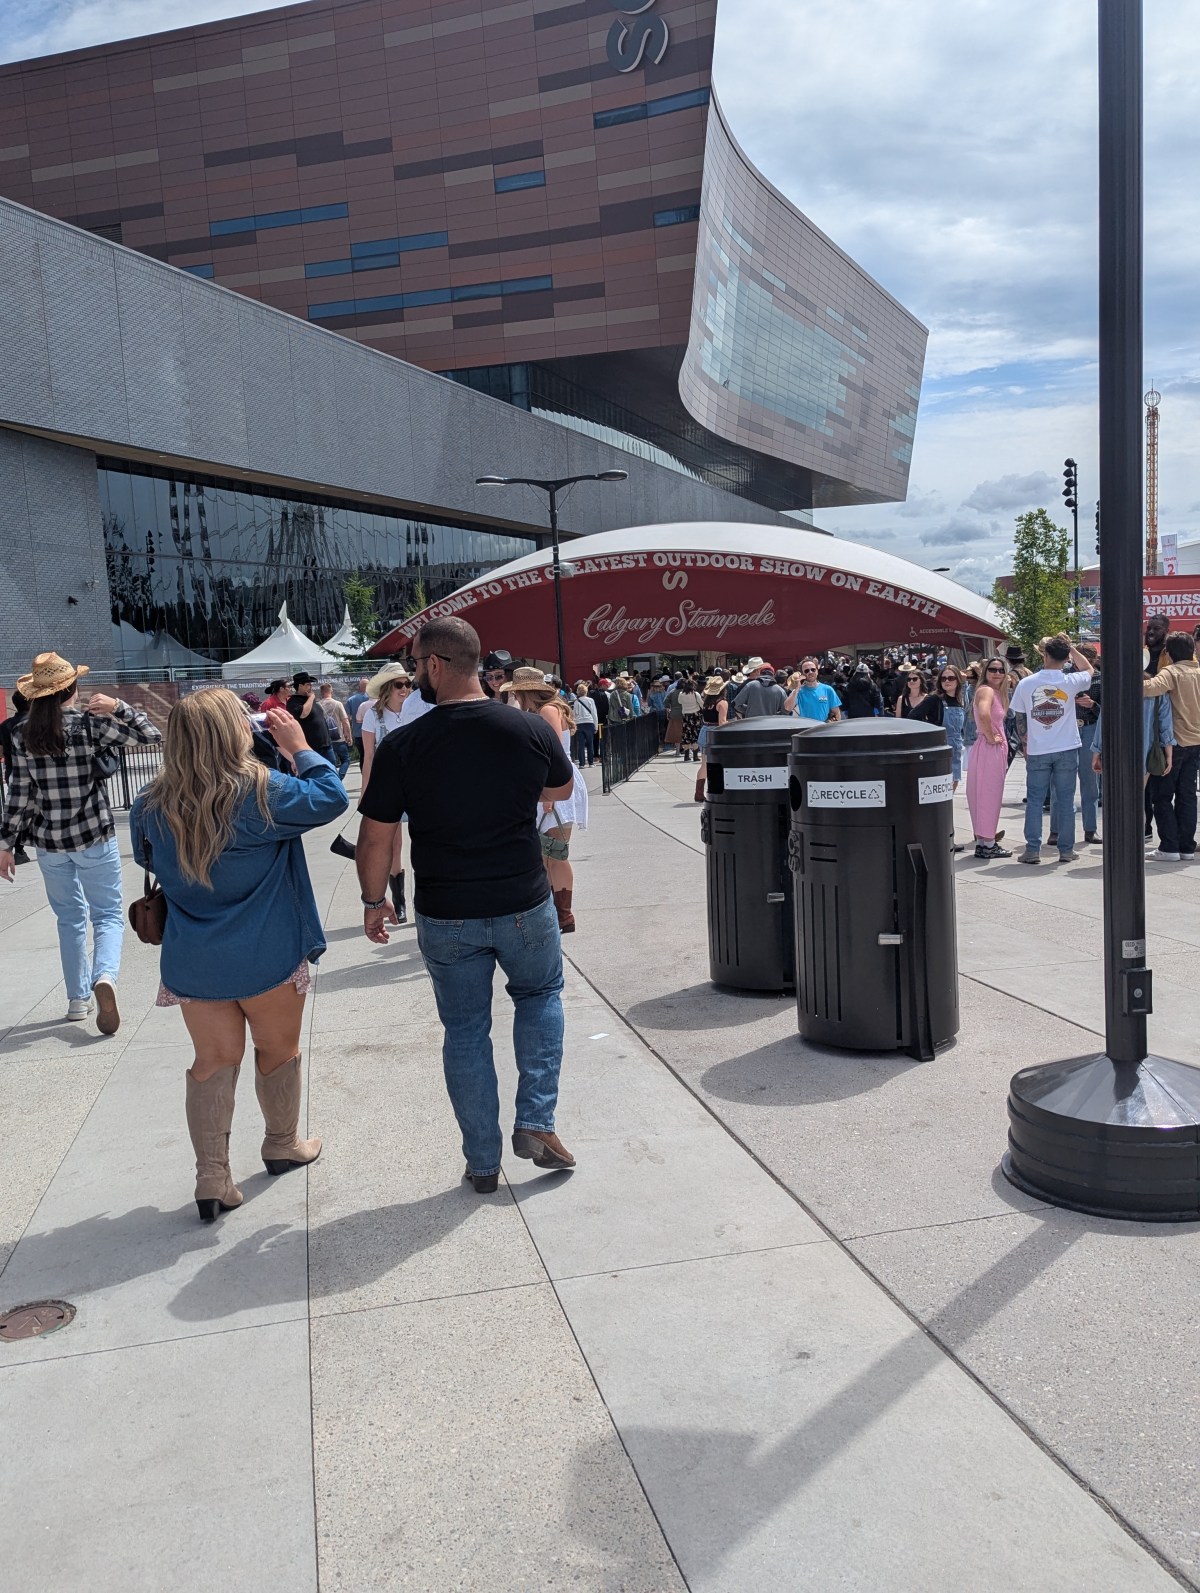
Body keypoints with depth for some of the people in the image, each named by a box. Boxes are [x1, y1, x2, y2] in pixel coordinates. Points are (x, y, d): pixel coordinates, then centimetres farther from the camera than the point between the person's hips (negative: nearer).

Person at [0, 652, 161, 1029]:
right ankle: (105, 977, -22)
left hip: (49, 841, 3)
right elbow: (149, 735, -10)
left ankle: (78, 998, 23)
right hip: (94, 835, -3)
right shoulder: (90, 723, -10)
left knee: (70, 917, 18)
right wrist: (117, 707, -7)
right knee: (108, 913, 5)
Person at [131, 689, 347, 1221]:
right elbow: (331, 797, -9)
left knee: (214, 1060, 12)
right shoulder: (261, 793, -20)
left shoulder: (153, 805, -4)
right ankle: (283, 1145, 37)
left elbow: (145, 857, 15)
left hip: (192, 962, 3)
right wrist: (299, 747, -1)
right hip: (267, 957, -3)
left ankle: (212, 1178, 8)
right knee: (278, 1050, 18)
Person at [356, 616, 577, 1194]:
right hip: (525, 907, 1)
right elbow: (562, 789, 11)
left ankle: (482, 1163, 24)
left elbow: (374, 839, -6)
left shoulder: (402, 746, -13)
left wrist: (373, 900, 10)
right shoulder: (530, 729, -9)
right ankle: (536, 1124, 17)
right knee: (540, 995, 27)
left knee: (464, 1033, 15)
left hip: (446, 917, -1)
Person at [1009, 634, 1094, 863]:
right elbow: (1088, 670, 16)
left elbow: (1019, 717, 3)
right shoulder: (1070, 681, -8)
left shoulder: (1026, 683, -5)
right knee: (1065, 801, 6)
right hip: (1066, 749, 0)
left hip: (1036, 751, 1)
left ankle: (1032, 850, 4)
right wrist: (1071, 647, 15)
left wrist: (1024, 743, 16)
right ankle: (1066, 850, 10)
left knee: (1034, 801, 6)